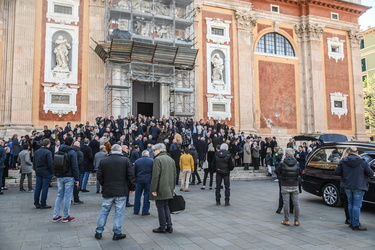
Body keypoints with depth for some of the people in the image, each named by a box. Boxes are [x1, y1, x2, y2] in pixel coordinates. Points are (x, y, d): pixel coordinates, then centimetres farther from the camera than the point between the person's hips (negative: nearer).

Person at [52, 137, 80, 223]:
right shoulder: (72, 153, -10)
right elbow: (75, 167, -13)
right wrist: (77, 179, -9)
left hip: (60, 177, 6)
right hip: (69, 177, -6)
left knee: (59, 196, 13)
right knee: (67, 196, 0)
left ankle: (55, 216, 15)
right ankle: (66, 217, 7)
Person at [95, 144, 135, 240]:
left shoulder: (103, 161, 1)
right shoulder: (126, 160, -5)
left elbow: (99, 176, 3)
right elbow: (130, 176, -6)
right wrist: (131, 188, 5)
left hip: (107, 191, 2)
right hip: (121, 191, -2)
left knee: (104, 211, 13)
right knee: (119, 212, 6)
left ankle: (98, 232, 19)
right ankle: (117, 233, 11)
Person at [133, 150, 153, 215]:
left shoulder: (137, 161, 6)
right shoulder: (152, 161, -1)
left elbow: (134, 172, 9)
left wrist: (135, 180, 16)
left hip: (139, 181, 2)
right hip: (148, 181, -2)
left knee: (137, 195, 11)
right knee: (147, 195, 4)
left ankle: (136, 210, 17)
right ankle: (145, 211, 5)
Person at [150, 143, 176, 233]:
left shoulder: (158, 159, -13)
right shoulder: (171, 159, 12)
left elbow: (155, 176, -18)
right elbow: (174, 174, 15)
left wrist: (153, 189, -15)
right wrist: (172, 187, 21)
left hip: (160, 189, -8)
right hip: (168, 189, 8)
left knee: (161, 207, 2)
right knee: (166, 206, 16)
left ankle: (162, 227, 9)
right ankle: (169, 226, 15)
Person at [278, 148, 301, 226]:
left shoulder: (282, 163, -11)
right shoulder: (297, 163, -2)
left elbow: (279, 172, 3)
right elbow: (299, 173, 8)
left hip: (285, 186, -2)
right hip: (295, 186, 3)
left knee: (286, 203, 3)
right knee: (296, 203, 9)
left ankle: (286, 220, 8)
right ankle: (296, 220, 15)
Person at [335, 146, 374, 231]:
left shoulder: (343, 161, -1)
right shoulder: (362, 162, -8)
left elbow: (337, 172, 2)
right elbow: (371, 174, -2)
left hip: (347, 186, 4)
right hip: (358, 187, -4)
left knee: (350, 204, 15)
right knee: (357, 205, 0)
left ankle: (352, 222, 22)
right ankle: (356, 225, 2)